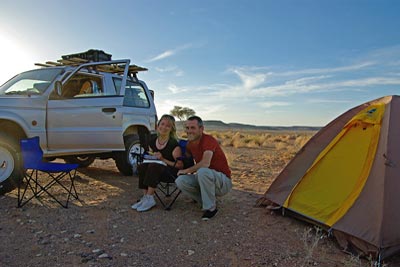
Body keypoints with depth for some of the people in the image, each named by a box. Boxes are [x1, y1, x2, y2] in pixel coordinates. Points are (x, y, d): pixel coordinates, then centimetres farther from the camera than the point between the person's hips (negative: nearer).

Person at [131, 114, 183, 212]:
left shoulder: (173, 144, -12)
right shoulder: (152, 141, 8)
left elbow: (180, 165, -14)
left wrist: (163, 160, -22)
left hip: (172, 171, -6)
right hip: (156, 170, 6)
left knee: (153, 166, -33)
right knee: (141, 166, -23)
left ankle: (149, 198, -25)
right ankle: (145, 196, -19)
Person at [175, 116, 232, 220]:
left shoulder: (208, 140, -21)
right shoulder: (189, 144, 3)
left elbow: (205, 163, -35)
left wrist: (186, 170, -21)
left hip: (223, 181, -7)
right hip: (203, 178, 7)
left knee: (203, 171, -38)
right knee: (180, 181, -17)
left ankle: (211, 208, -17)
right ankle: (205, 201, 3)